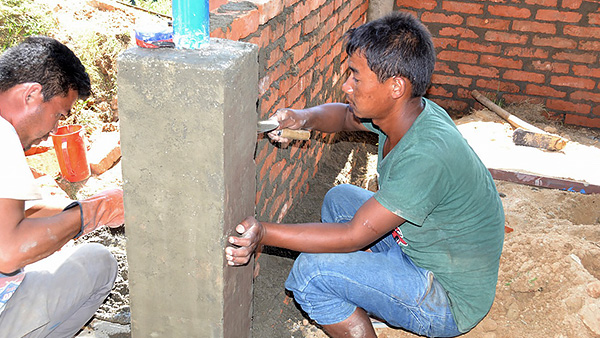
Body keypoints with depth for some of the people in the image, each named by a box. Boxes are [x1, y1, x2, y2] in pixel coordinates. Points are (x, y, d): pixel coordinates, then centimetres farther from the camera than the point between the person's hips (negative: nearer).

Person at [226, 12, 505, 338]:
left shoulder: (426, 155, -34)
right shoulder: (405, 111, -7)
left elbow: (353, 236, -29)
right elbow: (343, 114, 12)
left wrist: (264, 233, -30)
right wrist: (305, 117, -9)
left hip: (452, 303, -9)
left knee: (311, 270, -19)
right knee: (339, 198, 16)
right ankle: (363, 306, 22)